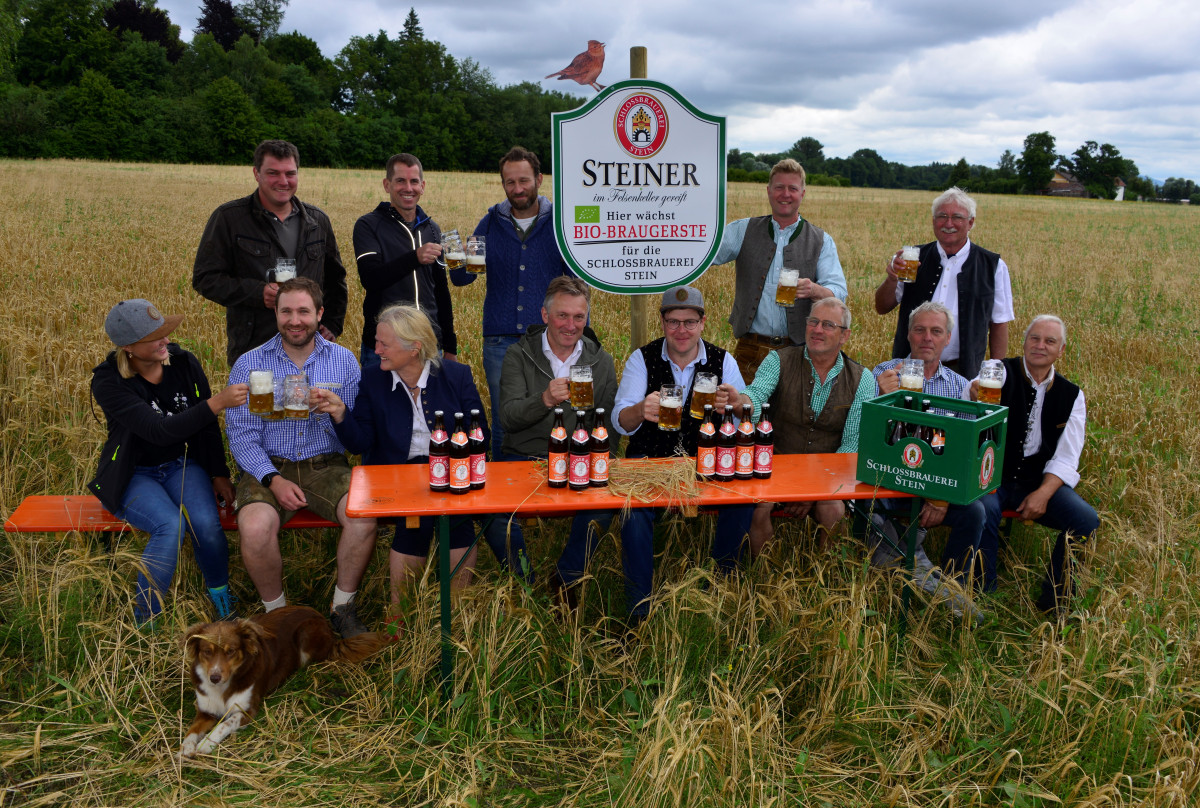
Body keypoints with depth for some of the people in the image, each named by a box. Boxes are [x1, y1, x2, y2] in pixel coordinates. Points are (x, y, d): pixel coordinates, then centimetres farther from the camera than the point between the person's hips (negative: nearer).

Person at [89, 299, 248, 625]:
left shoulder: (184, 363, -4)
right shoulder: (108, 382, -18)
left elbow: (206, 426, 6)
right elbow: (159, 431, -31)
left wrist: (219, 474, 5)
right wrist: (218, 401, -38)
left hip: (182, 466, 3)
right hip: (134, 475, -3)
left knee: (206, 522, -26)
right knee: (170, 525, -31)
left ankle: (221, 598, 0)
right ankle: (145, 621, -14)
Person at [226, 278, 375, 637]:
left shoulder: (343, 360, 5)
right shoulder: (249, 364, 2)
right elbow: (241, 435, -3)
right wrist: (273, 479, -18)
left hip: (325, 465, 1)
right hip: (267, 467, 0)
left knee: (363, 518, -27)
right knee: (255, 528, -30)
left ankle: (343, 606, -2)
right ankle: (275, 611, -1)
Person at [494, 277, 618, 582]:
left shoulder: (601, 361, 9)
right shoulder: (519, 355, 2)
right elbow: (508, 417, -10)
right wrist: (545, 400, -30)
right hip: (522, 459, -1)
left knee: (603, 507, -31)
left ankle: (564, 583, -6)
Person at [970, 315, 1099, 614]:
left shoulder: (1071, 395, 9)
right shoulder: (1001, 372, -1)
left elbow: (1066, 458, 3)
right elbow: (979, 388, -27)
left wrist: (1043, 493, -14)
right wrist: (976, 395, -53)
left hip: (1041, 481, 4)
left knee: (1087, 521, -19)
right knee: (984, 511, -33)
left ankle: (1054, 601, 0)